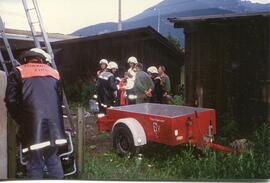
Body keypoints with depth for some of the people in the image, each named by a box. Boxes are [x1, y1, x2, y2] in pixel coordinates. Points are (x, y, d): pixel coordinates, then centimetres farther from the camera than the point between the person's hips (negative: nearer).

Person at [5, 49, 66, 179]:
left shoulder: (18, 73, 9)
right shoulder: (54, 73, 21)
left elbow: (11, 101, 0)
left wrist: (21, 121, 11)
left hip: (33, 127, -3)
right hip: (54, 125, 4)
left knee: (35, 164, 5)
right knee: (53, 159, 18)